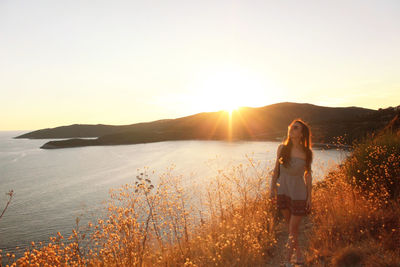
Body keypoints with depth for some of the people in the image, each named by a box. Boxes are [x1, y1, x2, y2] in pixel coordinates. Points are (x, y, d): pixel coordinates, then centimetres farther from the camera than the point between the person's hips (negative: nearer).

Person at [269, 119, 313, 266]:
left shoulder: (306, 153, -8)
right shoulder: (282, 148, -3)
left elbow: (308, 175, -1)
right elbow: (276, 170, 5)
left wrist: (309, 196, 0)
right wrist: (272, 188, 4)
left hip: (298, 194, -3)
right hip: (283, 192, 3)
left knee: (293, 229, 2)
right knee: (290, 226, 16)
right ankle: (299, 254, 36)